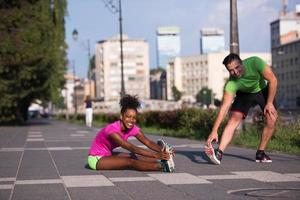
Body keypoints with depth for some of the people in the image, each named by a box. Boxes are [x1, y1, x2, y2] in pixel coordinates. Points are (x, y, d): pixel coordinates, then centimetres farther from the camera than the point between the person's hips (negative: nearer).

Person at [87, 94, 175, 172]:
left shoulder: (133, 128, -8)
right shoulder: (112, 129, -29)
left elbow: (148, 142, -17)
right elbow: (132, 148, -37)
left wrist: (161, 150, -36)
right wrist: (155, 155, -43)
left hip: (108, 155, 8)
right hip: (96, 159, -8)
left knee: (133, 157, -18)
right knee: (130, 162, -27)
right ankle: (162, 166, -37)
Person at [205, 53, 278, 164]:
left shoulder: (255, 62, -36)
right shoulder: (231, 84, -34)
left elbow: (273, 80, -26)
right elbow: (224, 107, -35)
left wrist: (269, 103, -26)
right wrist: (214, 131, -41)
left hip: (263, 90, 1)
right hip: (245, 94, -1)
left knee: (271, 119, -16)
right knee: (234, 119, -21)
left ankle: (260, 154, -2)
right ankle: (219, 153, -29)